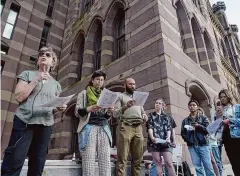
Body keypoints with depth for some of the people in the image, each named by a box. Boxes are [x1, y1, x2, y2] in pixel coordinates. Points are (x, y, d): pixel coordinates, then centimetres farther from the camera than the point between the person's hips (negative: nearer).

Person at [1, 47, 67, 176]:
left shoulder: (56, 84, 18)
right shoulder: (27, 74, 9)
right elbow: (18, 97, -4)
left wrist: (59, 108, -1)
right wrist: (36, 80, -8)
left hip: (45, 126, 4)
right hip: (24, 122, -3)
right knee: (13, 163, -10)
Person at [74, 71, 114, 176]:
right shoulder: (84, 93, 11)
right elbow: (77, 112, 2)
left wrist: (109, 113, -3)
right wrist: (89, 109, -17)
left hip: (104, 128, 3)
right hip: (89, 127, -3)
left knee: (105, 160, -7)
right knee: (89, 160, -10)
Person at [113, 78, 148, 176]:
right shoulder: (120, 96, 12)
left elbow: (143, 112, 25)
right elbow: (115, 114, 0)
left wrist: (145, 117, 1)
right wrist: (125, 106, -16)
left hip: (138, 128, 5)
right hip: (125, 127, -5)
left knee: (137, 159, 5)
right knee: (122, 158, -9)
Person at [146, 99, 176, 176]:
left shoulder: (166, 117, 18)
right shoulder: (151, 115, 13)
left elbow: (169, 128, 7)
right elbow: (149, 127, 0)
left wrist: (168, 138, -13)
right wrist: (152, 137, -18)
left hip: (165, 142, 1)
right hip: (154, 142, -1)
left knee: (169, 163, -6)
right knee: (158, 163, 1)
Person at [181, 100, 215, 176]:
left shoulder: (203, 118, 11)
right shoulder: (185, 120, 14)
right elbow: (182, 133, 11)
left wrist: (199, 126, -14)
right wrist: (187, 139, -7)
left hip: (202, 144, -1)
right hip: (192, 146, 2)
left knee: (208, 165, -3)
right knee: (197, 166, 2)